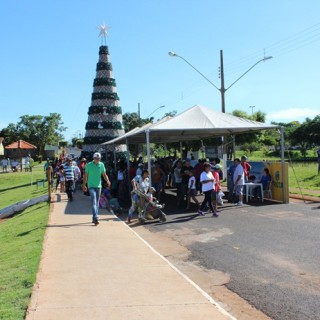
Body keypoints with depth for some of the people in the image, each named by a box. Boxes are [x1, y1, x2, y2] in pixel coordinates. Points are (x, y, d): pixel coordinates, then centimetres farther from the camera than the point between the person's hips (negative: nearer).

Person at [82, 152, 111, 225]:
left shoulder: (101, 165, 4)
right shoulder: (89, 165, -4)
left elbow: (104, 174, 7)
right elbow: (85, 175, 2)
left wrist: (107, 181, -10)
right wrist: (84, 185, 1)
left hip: (98, 186, 4)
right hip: (91, 186, -4)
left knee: (97, 202, 10)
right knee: (93, 202, -15)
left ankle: (94, 218, 21)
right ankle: (95, 218, -21)